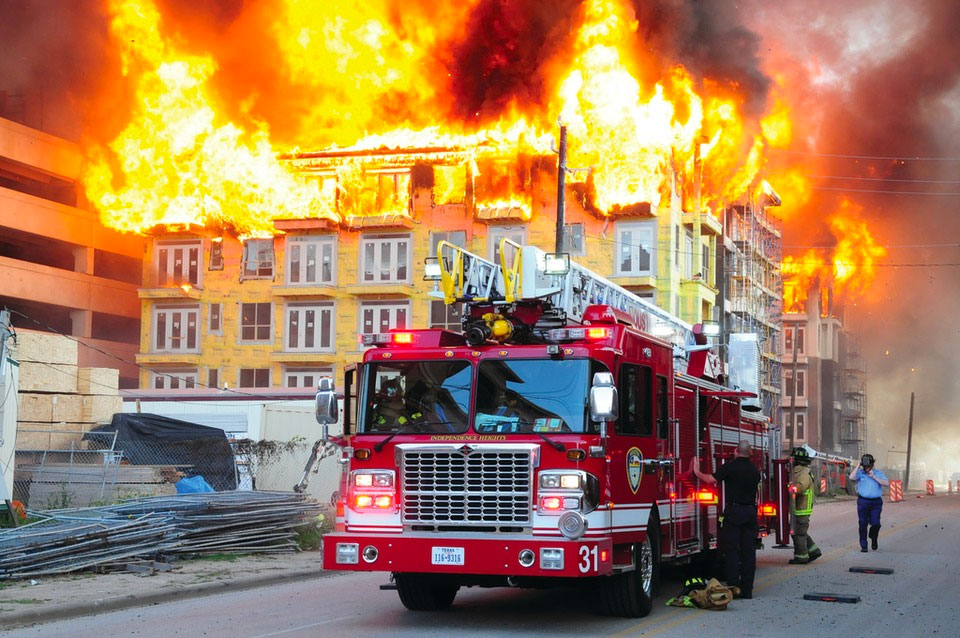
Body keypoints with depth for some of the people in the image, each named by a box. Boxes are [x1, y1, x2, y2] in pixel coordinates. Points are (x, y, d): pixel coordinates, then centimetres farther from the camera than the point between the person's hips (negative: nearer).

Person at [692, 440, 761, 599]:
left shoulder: (730, 466, -7)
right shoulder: (755, 471, 12)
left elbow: (711, 479, -13)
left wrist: (696, 471, 2)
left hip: (734, 511, -5)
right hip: (751, 511, 5)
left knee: (731, 550, 0)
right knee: (748, 551, 6)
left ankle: (733, 587, -5)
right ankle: (747, 590, 7)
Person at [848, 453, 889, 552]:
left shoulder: (878, 473, 6)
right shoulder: (860, 472, 3)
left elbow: (886, 483, -7)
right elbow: (852, 477, -16)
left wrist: (874, 477, -13)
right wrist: (858, 465, -12)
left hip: (876, 502, 0)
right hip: (863, 502, 0)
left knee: (875, 523, -7)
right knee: (863, 524, 1)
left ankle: (874, 539, 23)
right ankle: (863, 546, 11)